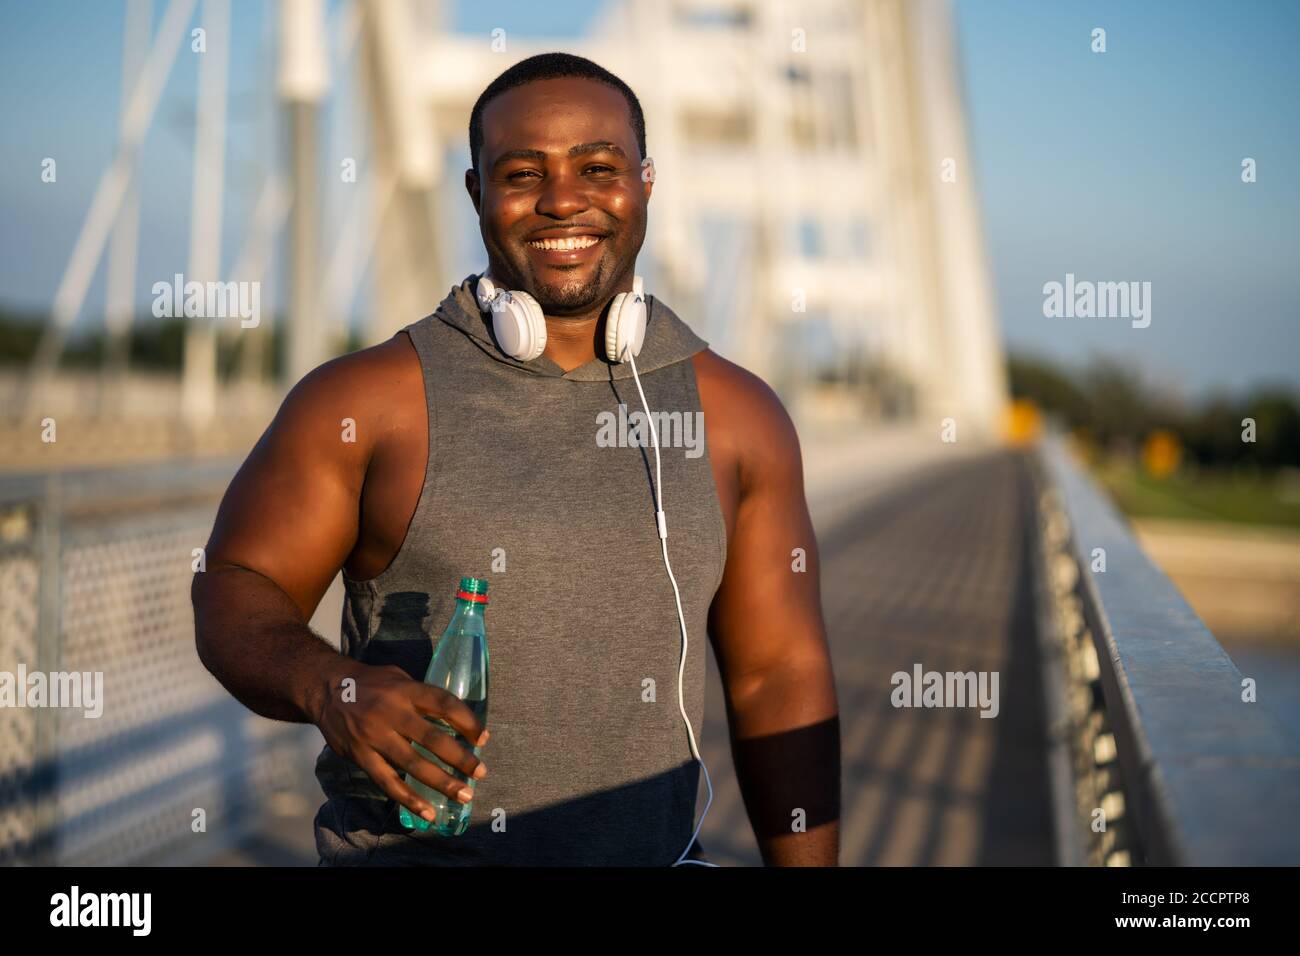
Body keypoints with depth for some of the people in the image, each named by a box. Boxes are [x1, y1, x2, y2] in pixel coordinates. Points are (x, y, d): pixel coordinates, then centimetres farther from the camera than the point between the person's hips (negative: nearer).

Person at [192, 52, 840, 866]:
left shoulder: (736, 415, 0)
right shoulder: (363, 402, -7)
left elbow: (782, 681, 3)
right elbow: (236, 592, -4)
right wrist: (329, 688, -25)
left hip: (655, 849, 3)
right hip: (405, 853, -2)